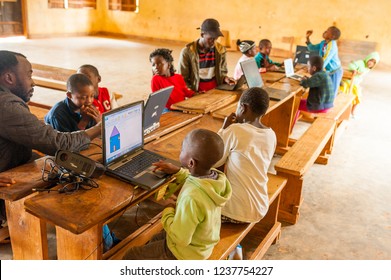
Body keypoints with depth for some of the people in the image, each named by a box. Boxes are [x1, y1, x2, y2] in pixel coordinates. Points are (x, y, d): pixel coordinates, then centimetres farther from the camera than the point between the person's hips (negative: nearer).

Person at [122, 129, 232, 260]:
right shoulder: (215, 176, -16)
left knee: (130, 256, 9)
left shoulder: (191, 198, -40)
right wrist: (177, 172, 4)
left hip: (185, 252, -8)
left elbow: (180, 239, -30)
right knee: (155, 239, 32)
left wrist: (168, 212, -16)